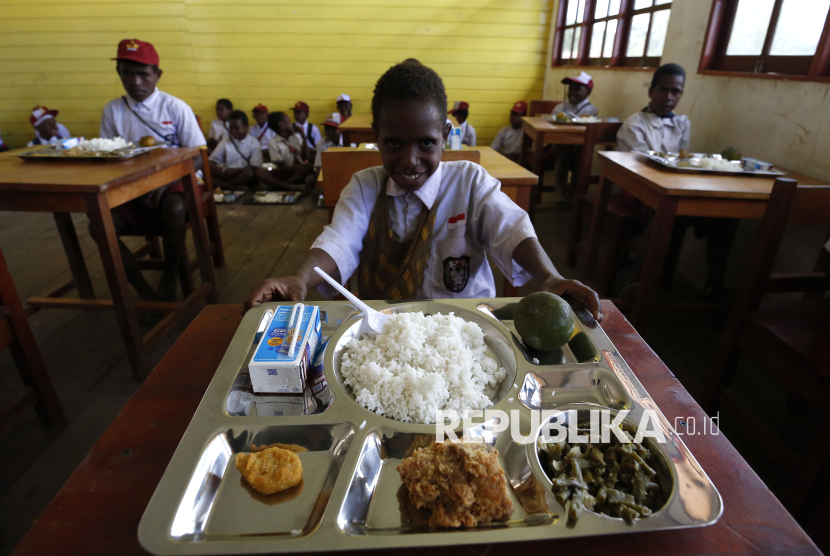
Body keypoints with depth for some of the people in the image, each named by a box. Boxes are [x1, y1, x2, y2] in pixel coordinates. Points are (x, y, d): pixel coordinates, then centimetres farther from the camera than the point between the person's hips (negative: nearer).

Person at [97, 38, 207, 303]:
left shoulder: (175, 108, -2)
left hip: (173, 184, -3)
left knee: (174, 208, -37)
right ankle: (143, 289, -9)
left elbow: (198, 156, -5)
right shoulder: (112, 110, 7)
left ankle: (169, 281, -15)